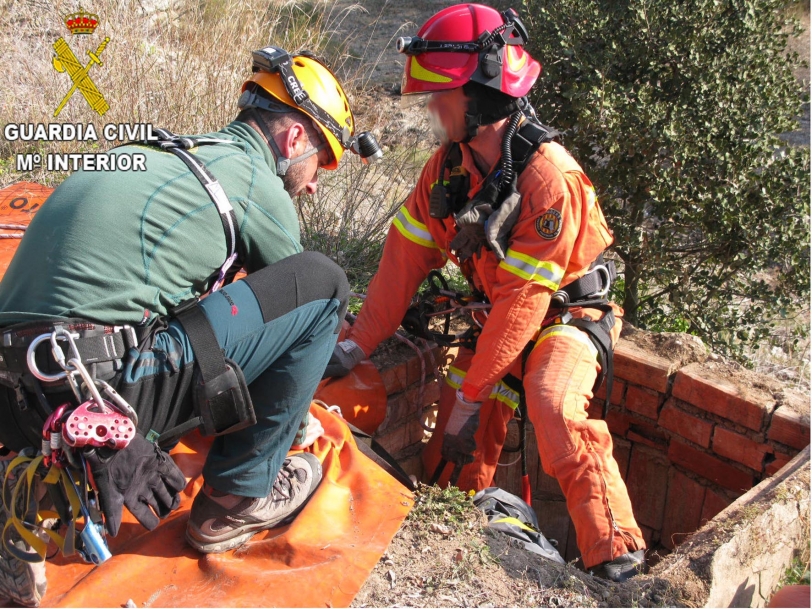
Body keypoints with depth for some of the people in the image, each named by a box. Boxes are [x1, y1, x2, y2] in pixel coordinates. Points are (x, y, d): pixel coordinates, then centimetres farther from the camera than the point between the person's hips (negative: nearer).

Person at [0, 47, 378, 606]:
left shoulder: (169, 154, 24)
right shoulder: (256, 182, 0)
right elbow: (293, 300, 15)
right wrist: (299, 419, 33)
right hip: (100, 391, -8)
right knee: (322, 282, -1)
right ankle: (235, 502, 11)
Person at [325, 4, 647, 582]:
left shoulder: (549, 177, -28)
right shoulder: (450, 165, -6)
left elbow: (523, 300, -27)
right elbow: (405, 256, -4)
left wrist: (471, 391, -22)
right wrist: (358, 344, -8)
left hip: (567, 312, -6)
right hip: (500, 313, 6)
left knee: (553, 405, -32)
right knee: (460, 432, -2)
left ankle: (618, 556, -20)